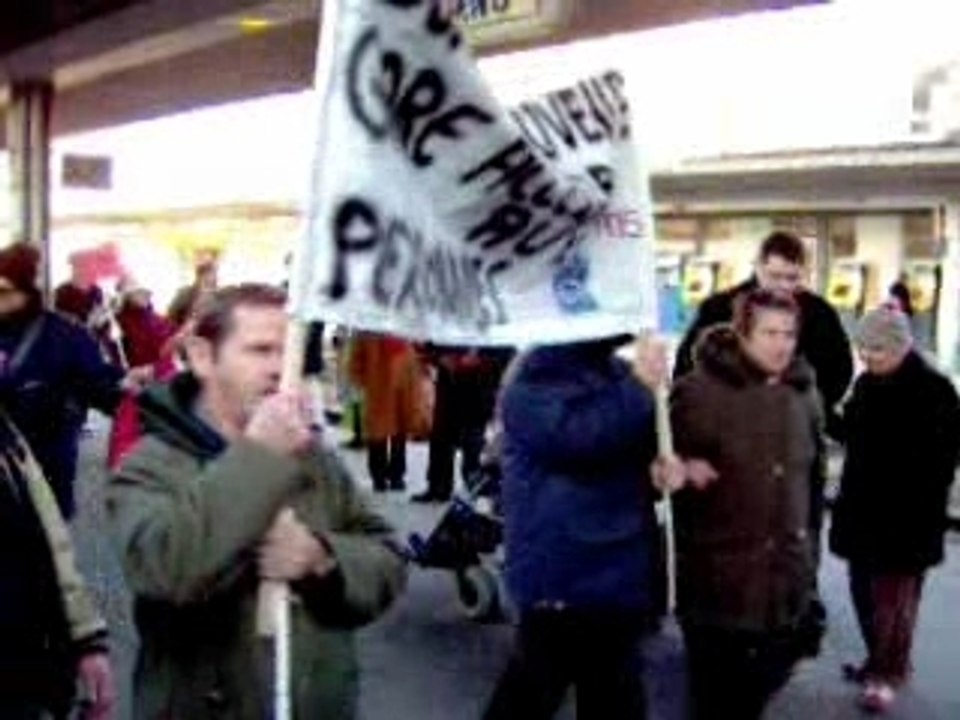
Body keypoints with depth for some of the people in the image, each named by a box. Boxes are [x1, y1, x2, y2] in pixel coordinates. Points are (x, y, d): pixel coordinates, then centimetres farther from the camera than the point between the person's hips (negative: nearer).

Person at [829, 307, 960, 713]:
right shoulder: (866, 384, 9)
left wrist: (926, 511, -17)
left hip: (906, 515, -7)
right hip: (864, 508, 7)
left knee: (893, 596, 0)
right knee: (865, 590, 14)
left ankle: (888, 673, 12)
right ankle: (879, 662, 30)